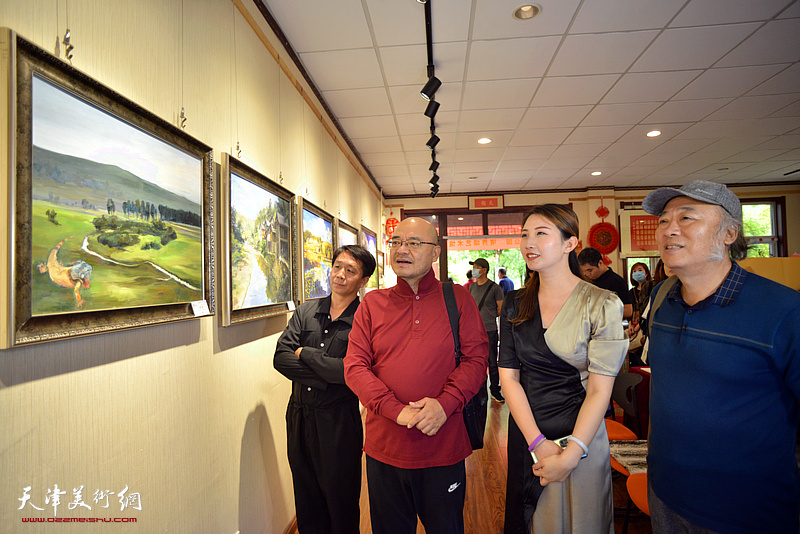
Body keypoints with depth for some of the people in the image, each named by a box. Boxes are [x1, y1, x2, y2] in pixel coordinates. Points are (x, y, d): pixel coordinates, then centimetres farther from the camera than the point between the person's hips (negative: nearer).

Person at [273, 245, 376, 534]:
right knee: (306, 500, 21)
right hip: (298, 415, 5)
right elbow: (280, 358, -6)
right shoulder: (305, 311, 3)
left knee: (341, 504, 14)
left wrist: (305, 353, -13)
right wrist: (326, 375, -17)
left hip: (339, 421, -4)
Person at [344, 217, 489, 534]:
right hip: (384, 449, 2)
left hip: (444, 448, -1)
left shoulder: (458, 299, -2)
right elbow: (354, 367, -4)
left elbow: (477, 359, -5)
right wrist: (397, 410, -17)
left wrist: (445, 403, -20)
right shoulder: (372, 304, 2)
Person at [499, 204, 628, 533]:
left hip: (581, 439, -3)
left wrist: (571, 454, -17)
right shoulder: (515, 305, -1)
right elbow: (508, 375, -5)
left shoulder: (602, 305, -12)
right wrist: (538, 442, -13)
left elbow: (599, 390, -13)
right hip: (527, 436, 3)